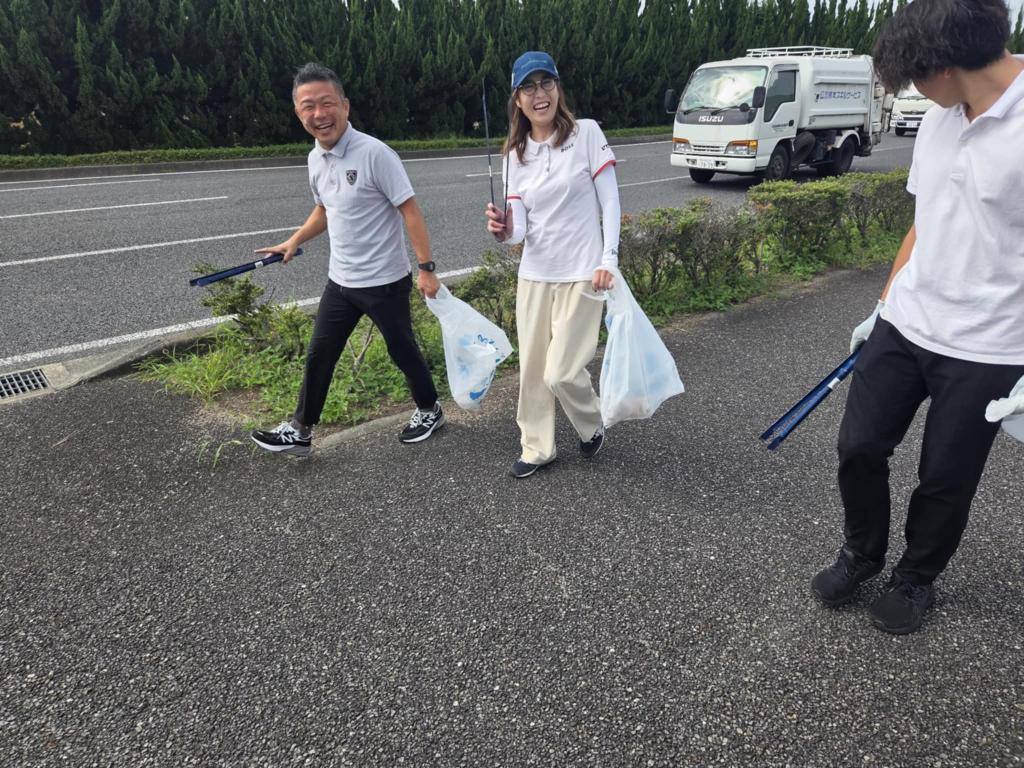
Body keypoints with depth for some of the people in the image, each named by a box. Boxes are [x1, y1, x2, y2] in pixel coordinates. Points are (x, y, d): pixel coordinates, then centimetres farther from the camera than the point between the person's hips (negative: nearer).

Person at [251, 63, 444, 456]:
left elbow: (410, 211, -18)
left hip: (384, 281, -7)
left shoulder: (374, 153, -19)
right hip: (340, 280, 7)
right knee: (319, 355, 11)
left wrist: (426, 268, -20)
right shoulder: (316, 158, 4)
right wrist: (294, 241, 16)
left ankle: (430, 411, 34)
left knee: (402, 350, 10)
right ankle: (300, 431, 25)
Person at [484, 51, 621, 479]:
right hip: (534, 275, 4)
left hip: (581, 274, -4)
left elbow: (610, 201, -5)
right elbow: (519, 227, -1)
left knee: (562, 372, -5)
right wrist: (504, 230, -24)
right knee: (533, 368, 9)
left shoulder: (586, 133, -4)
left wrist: (609, 260, -11)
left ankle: (592, 428, 26)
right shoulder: (515, 154, 6)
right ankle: (536, 448, 27)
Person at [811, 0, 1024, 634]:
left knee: (945, 480, 10)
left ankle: (916, 579, 36)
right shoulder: (939, 120, 5)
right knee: (860, 447, 7)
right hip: (903, 327, 6)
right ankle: (863, 553, 33)